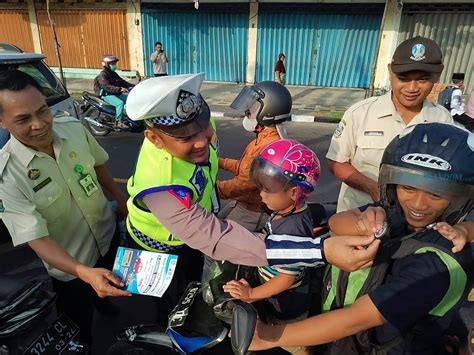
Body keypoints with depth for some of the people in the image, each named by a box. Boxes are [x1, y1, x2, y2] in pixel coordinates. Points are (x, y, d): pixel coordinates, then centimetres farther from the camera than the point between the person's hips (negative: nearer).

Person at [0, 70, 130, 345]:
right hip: (70, 267, -4)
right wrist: (85, 273, -42)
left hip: (108, 235, 4)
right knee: (81, 328, 20)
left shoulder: (74, 127, -17)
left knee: (117, 287, 33)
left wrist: (120, 199, 11)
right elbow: (36, 238, -29)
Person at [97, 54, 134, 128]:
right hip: (108, 95, -9)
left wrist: (132, 86, 2)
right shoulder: (102, 75, -13)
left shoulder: (113, 74, 16)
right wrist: (119, 89, -43)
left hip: (117, 94, 9)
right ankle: (119, 122, -31)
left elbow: (122, 82, 17)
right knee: (120, 103, -35)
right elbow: (107, 87, -29)